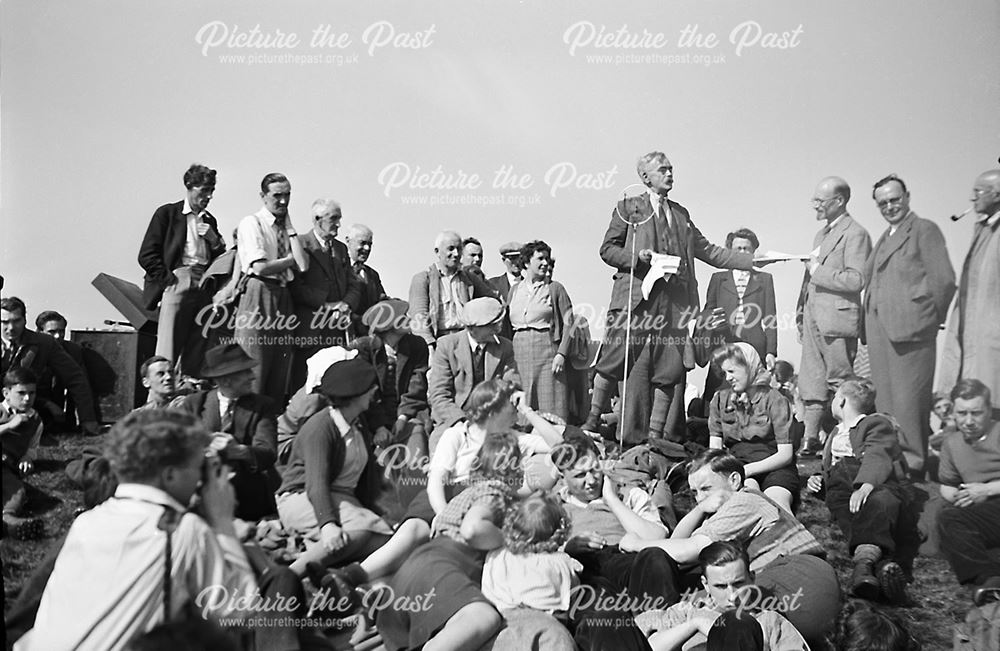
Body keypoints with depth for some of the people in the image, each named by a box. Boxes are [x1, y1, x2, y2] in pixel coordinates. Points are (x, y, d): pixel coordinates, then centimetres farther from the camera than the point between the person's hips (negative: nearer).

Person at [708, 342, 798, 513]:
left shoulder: (774, 399, 0)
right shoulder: (720, 400, 13)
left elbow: (785, 454, -5)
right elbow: (715, 448, 9)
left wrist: (748, 469, -18)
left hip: (774, 467, -2)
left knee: (777, 502, -35)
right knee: (748, 489, -34)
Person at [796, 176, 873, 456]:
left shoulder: (855, 234, -9)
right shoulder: (821, 233, 20)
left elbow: (856, 280, -19)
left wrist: (819, 272, -15)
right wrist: (801, 314, 20)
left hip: (837, 317, -8)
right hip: (813, 317, 9)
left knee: (839, 381, -2)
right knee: (812, 380, 8)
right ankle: (810, 439, 13)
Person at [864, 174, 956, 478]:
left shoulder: (924, 229, -1)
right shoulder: (884, 238, 23)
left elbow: (944, 279, -7)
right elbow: (867, 275, 24)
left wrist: (932, 318, -1)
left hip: (909, 327, -7)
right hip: (879, 328, 7)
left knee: (908, 399, -7)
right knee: (885, 397, 8)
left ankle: (913, 462, 1)